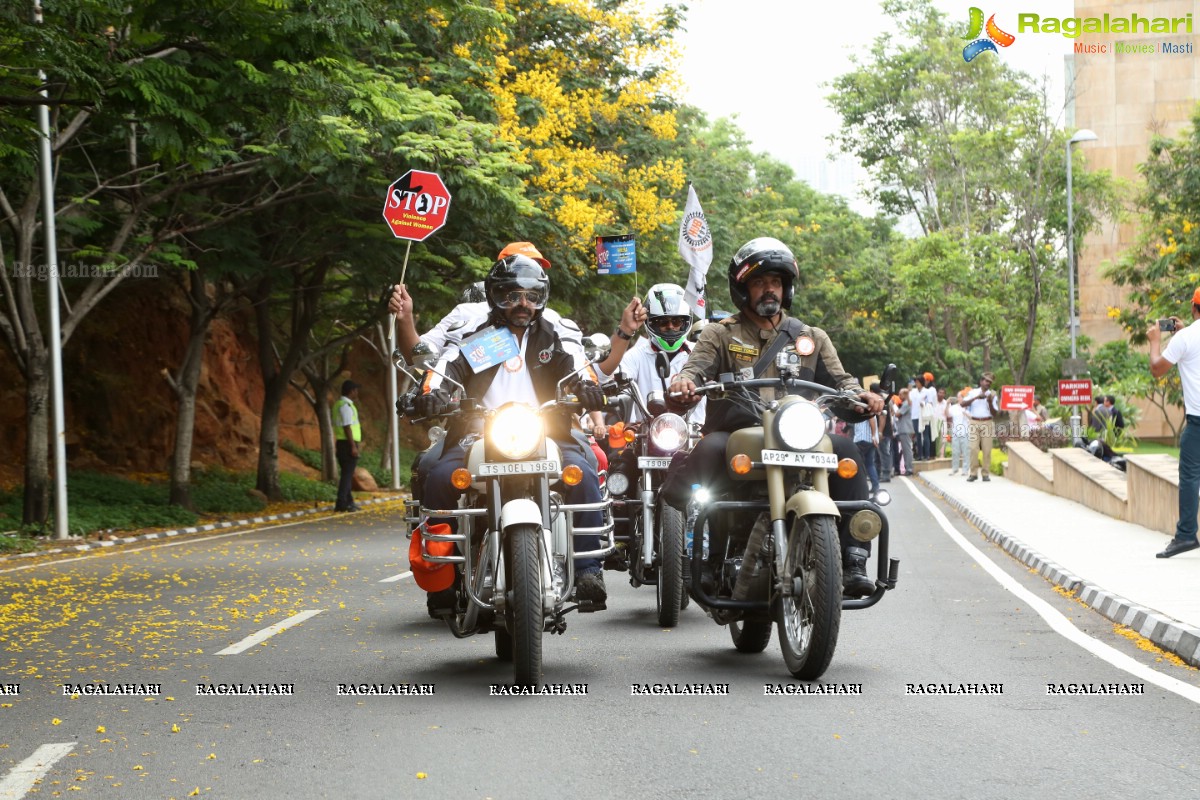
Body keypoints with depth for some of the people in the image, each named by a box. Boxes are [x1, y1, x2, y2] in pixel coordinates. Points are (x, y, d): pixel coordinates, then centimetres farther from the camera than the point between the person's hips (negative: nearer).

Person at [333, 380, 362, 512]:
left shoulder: (339, 404, 16)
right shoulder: (346, 405, -15)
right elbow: (347, 427, -20)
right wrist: (353, 446, -21)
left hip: (341, 443, 10)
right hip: (348, 443, -10)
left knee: (347, 474, 15)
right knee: (347, 474, -9)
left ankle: (348, 502, 20)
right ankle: (341, 504, -11)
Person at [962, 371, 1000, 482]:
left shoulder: (992, 395, 10)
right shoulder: (973, 392, 9)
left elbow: (995, 414, 5)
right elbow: (963, 404, -6)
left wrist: (990, 402, -11)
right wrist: (976, 398, -15)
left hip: (987, 423, 1)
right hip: (974, 423, -1)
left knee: (987, 449, -4)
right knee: (973, 448, -7)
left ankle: (986, 474, 0)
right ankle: (973, 473, -2)